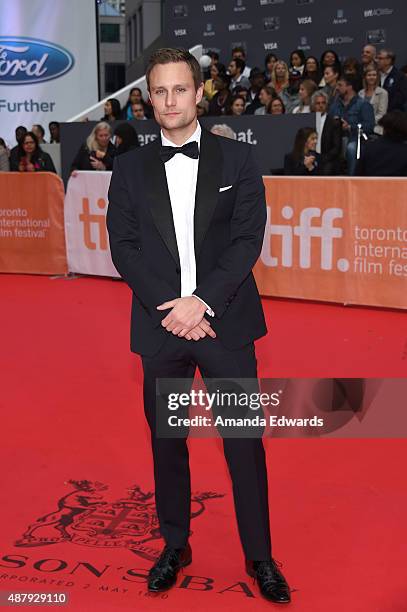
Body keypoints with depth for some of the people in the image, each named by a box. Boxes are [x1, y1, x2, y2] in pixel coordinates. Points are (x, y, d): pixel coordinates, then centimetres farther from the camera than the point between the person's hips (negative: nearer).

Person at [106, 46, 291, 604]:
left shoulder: (237, 158, 3)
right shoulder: (130, 168, 8)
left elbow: (248, 239, -5)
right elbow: (123, 246, 0)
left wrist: (202, 300, -16)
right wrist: (169, 307, -13)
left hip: (225, 323, -2)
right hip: (160, 325, 2)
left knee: (244, 442, 3)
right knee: (166, 441, 12)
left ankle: (260, 556, 19)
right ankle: (174, 546, 30)